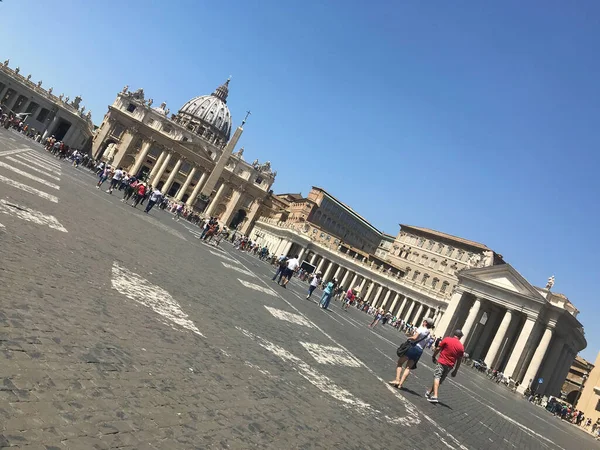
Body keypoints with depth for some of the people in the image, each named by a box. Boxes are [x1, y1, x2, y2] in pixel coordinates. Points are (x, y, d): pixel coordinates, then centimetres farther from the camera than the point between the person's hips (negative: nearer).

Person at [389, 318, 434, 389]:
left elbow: (414, 338, -16)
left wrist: (409, 338, 0)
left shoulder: (421, 328, -5)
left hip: (413, 346, -7)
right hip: (420, 350, 7)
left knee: (399, 363, 2)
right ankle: (400, 383, -3)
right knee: (408, 367, 7)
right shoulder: (429, 333, 16)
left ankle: (397, 380, -12)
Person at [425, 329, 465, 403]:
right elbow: (459, 360, 9)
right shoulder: (461, 347, 6)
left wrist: (433, 356, 13)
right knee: (440, 380, 14)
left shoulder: (447, 339, -3)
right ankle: (429, 392, 24)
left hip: (442, 362, -4)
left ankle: (435, 396, -25)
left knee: (437, 377, -10)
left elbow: (438, 349, -2)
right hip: (450, 366, 4)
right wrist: (455, 370, 16)